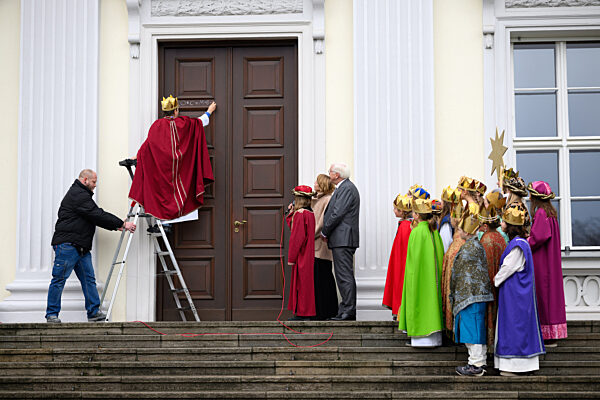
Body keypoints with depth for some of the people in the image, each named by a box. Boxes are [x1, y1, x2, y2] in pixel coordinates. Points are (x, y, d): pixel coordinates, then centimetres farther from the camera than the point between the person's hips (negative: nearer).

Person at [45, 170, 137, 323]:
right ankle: (51, 314, 3)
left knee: (89, 279, 5)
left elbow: (96, 216, 22)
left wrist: (116, 226, 12)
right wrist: (122, 224, -12)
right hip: (67, 244, -11)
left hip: (81, 247, 11)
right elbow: (98, 216, -17)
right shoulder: (78, 195, -12)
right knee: (59, 279, -3)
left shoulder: (81, 194, 23)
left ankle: (94, 312, 6)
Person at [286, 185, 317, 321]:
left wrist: (291, 258, -16)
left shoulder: (300, 214, -17)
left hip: (301, 257, -9)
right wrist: (291, 212, 11)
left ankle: (302, 314, -2)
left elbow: (297, 237, -20)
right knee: (305, 283, 13)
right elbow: (290, 224, 25)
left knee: (301, 283, -5)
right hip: (308, 255, 9)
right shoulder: (310, 213, 11)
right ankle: (306, 312, 18)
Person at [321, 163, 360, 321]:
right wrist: (327, 232, 12)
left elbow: (337, 213, -17)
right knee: (345, 275, 11)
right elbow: (333, 211, 23)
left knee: (344, 275, -11)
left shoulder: (347, 188, -11)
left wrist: (324, 232, -8)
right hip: (342, 239, 11)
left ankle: (348, 311, -11)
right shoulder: (344, 188, 21)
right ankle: (347, 310, 14)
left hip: (343, 238, -11)